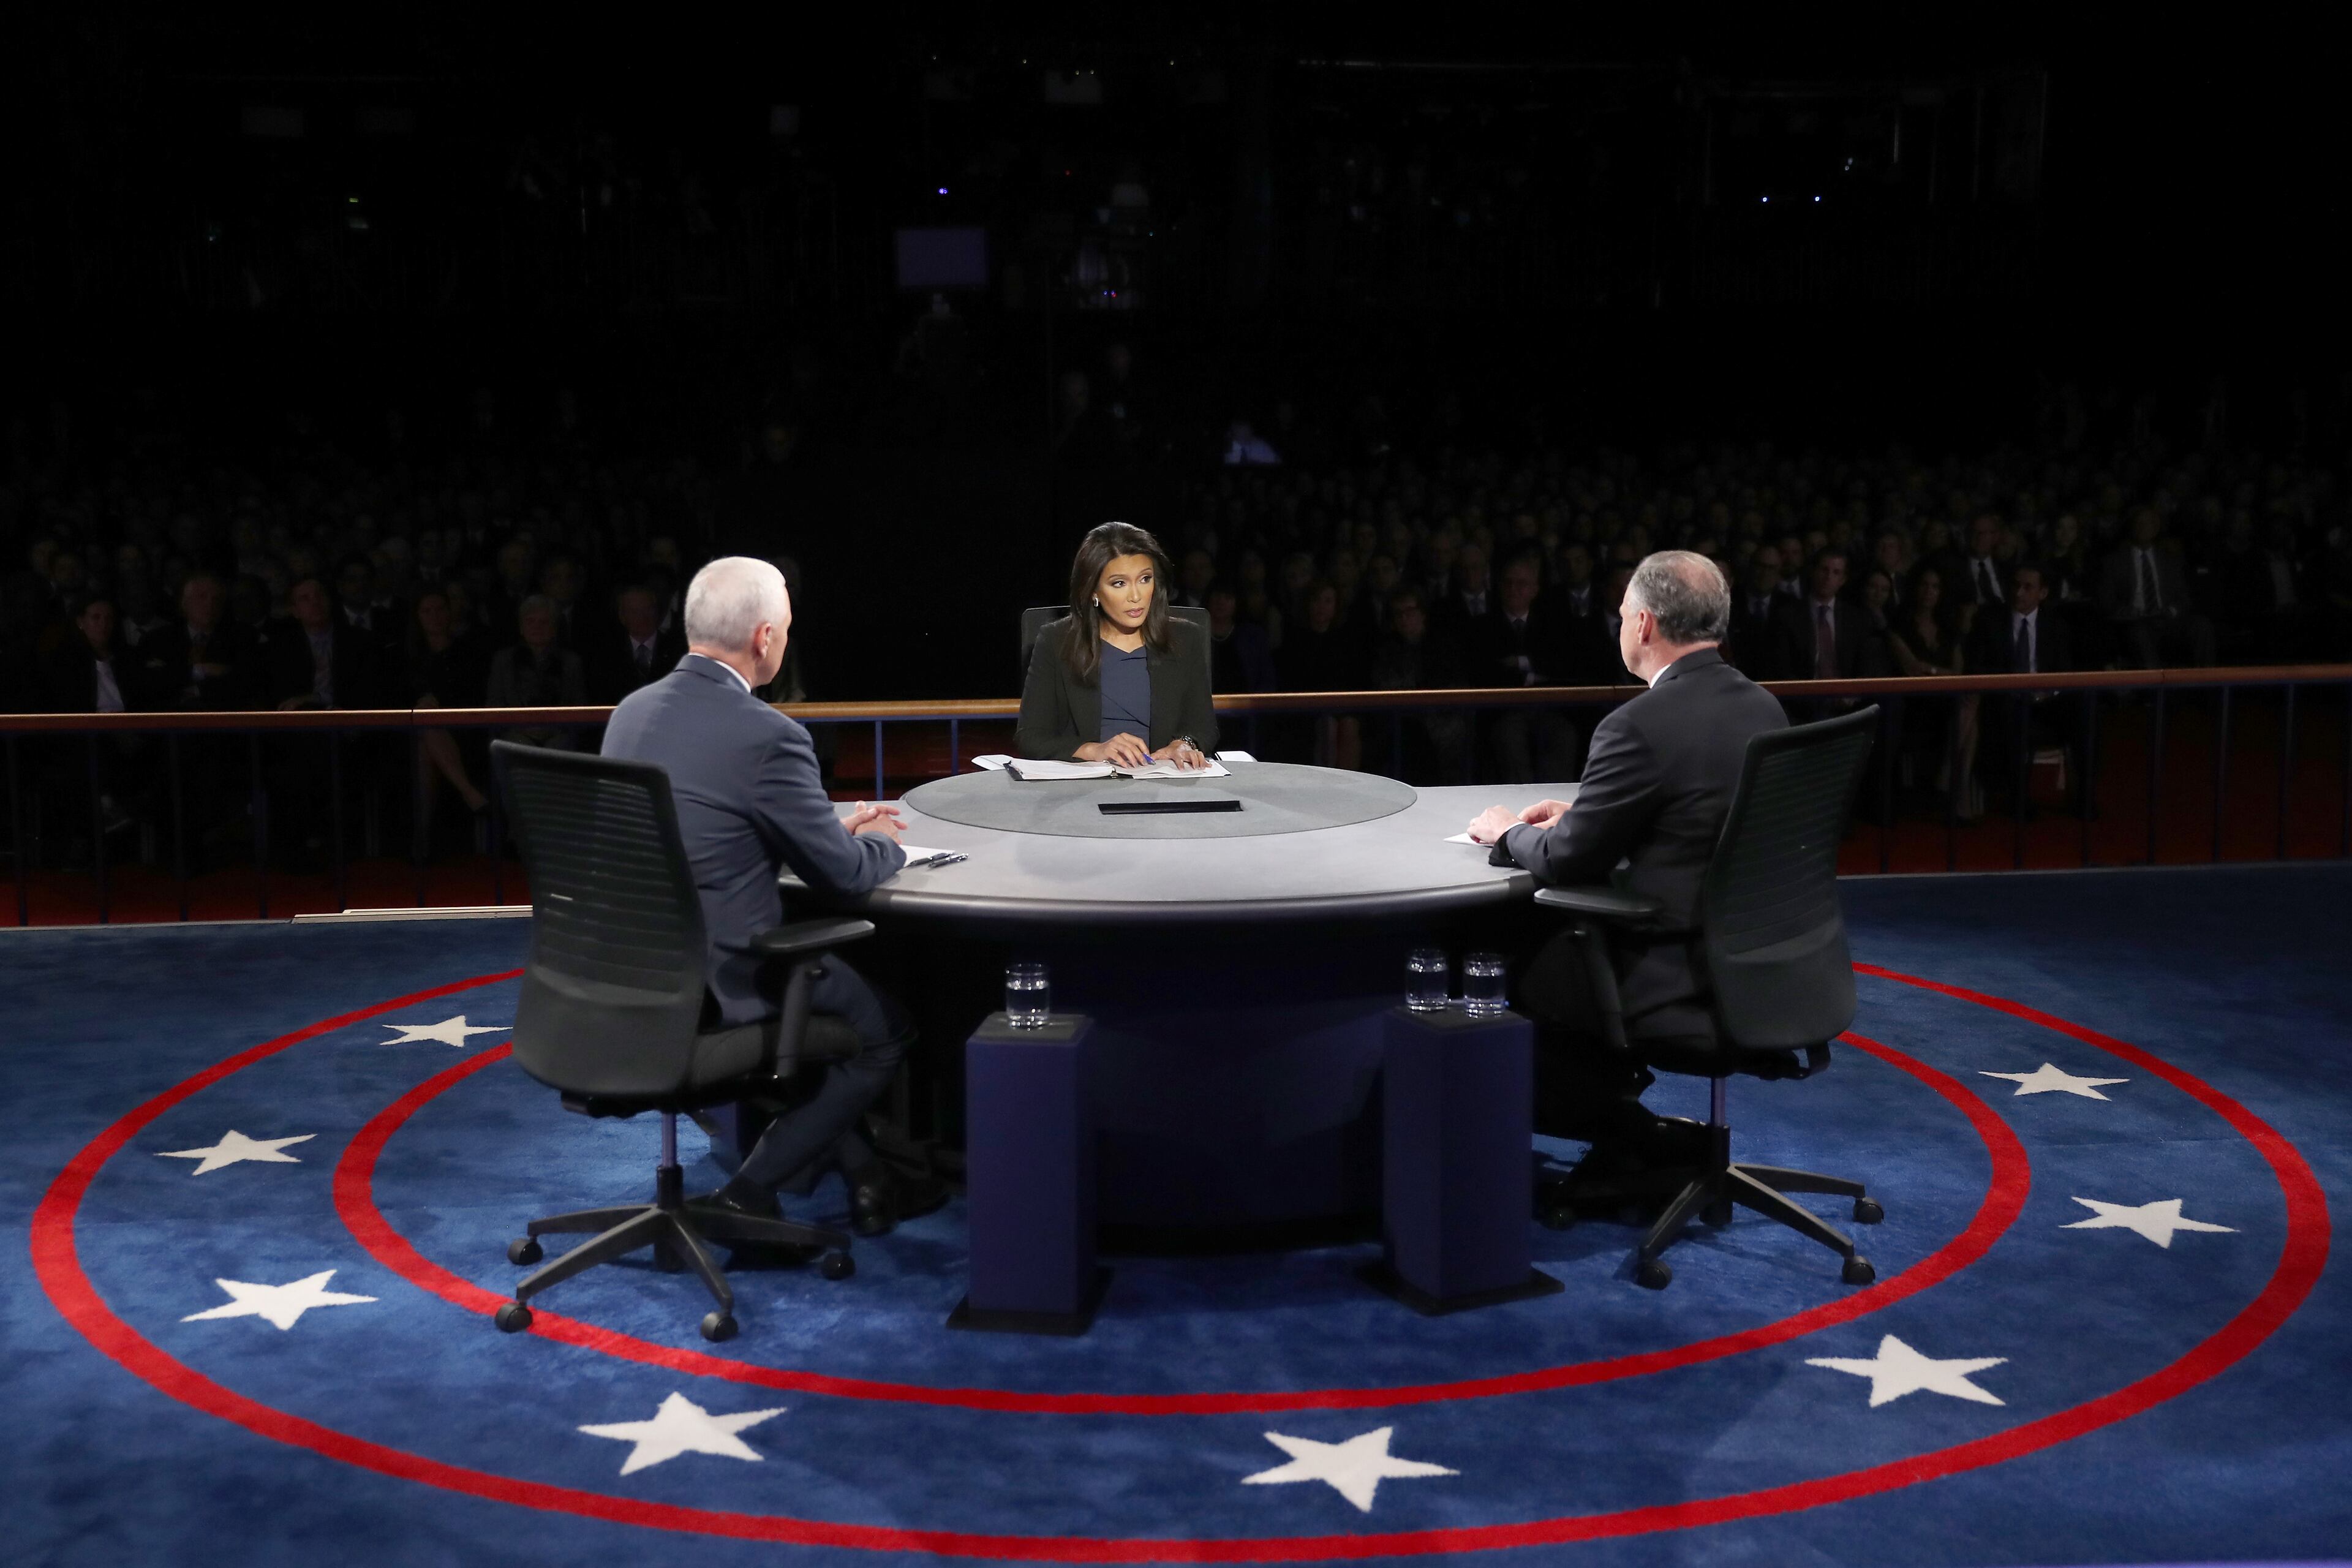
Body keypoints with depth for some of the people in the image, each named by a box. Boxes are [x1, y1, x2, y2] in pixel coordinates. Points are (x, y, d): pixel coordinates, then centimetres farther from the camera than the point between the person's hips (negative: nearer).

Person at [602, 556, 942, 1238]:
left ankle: (865, 1174, 34)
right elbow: (845, 874, -13)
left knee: (820, 979, 31)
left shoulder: (633, 712, 3)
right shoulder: (767, 735, -21)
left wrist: (835, 827, 18)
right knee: (886, 1027, 15)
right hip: (717, 987, -8)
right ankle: (748, 1194, 11)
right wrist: (879, 843, 11)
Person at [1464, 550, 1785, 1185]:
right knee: (1547, 941, 25)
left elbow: (1565, 861, -14)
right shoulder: (1763, 707, 6)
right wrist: (1580, 813, 18)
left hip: (1685, 982, -9)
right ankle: (1623, 1131, 28)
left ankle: (1643, 1138, 19)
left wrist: (1508, 832, 7)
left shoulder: (1640, 726, -20)